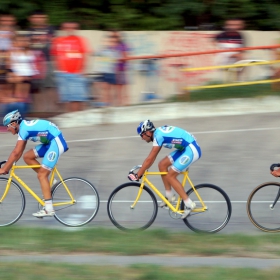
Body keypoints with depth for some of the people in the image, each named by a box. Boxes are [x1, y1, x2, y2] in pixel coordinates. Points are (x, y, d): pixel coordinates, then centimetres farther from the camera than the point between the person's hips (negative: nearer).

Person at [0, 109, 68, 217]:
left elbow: (16, 152, -18)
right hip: (50, 142, 10)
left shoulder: (23, 129, -16)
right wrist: (9, 164, 16)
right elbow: (19, 151, 19)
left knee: (41, 175, -8)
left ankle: (49, 209, -8)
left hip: (56, 143, -10)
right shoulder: (25, 127, 13)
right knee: (27, 157, 9)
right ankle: (47, 179, 13)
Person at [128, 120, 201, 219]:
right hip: (186, 148, 10)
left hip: (191, 150, -10)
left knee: (170, 176, -6)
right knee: (162, 165, 11)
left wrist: (137, 175, -11)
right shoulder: (158, 132, 11)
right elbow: (152, 157, 20)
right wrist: (142, 169, 20)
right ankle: (170, 196, 19)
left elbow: (149, 159, -17)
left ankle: (189, 204, -2)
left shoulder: (158, 136, -18)